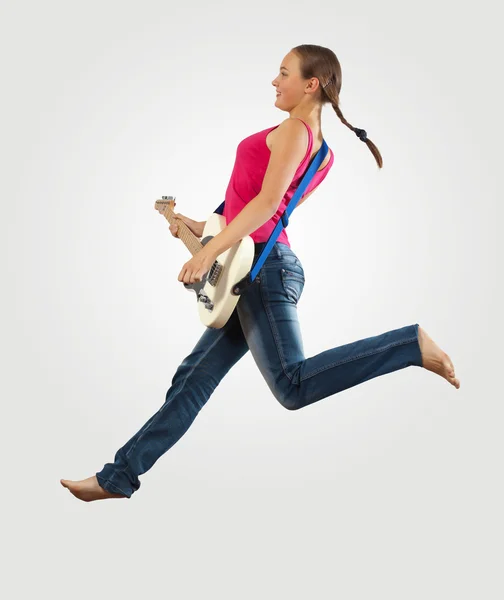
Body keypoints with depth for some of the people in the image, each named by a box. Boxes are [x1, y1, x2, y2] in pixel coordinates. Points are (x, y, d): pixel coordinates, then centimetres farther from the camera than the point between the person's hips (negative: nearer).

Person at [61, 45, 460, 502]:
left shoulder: (293, 129, -6)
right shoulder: (323, 150, 20)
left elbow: (268, 202, -19)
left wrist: (209, 252, -22)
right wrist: (203, 228, 24)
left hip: (261, 266, -10)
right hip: (257, 271, 10)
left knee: (293, 385, -19)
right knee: (195, 378, 9)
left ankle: (412, 344, -12)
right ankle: (118, 477, 16)